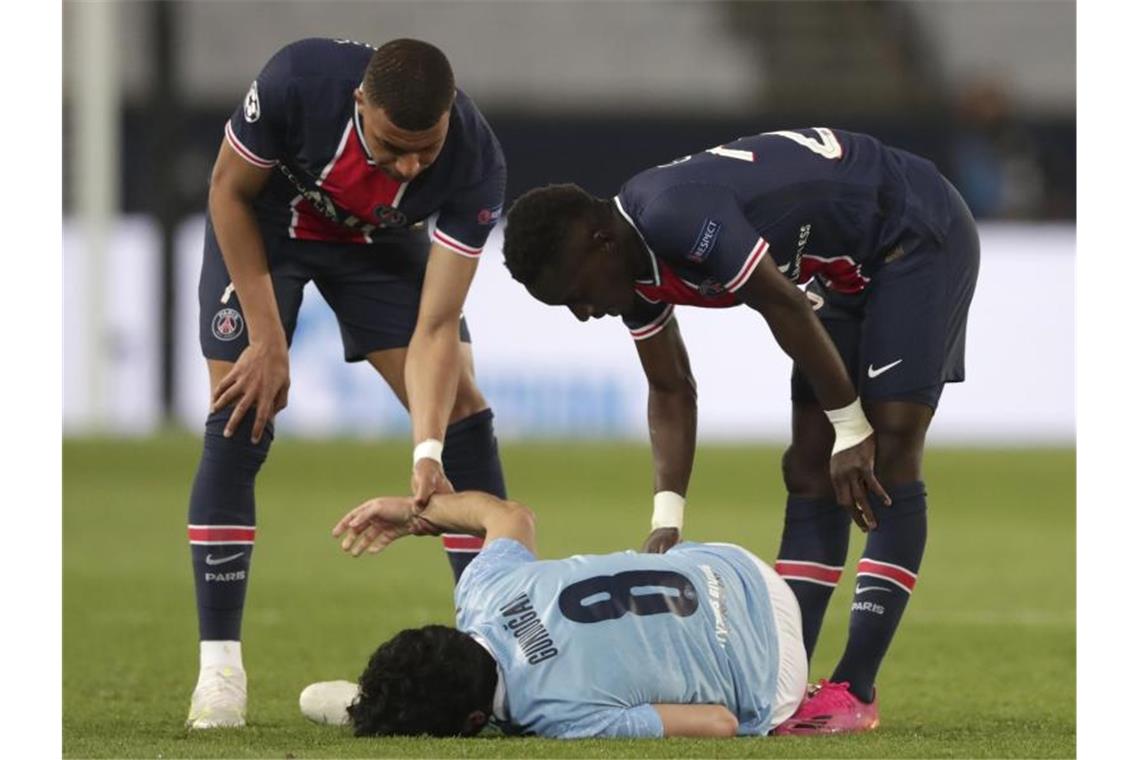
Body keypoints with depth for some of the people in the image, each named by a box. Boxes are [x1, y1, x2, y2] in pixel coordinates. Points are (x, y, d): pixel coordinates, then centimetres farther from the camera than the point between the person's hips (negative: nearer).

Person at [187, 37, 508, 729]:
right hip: (263, 225, -2)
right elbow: (230, 191, -19)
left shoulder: (475, 164, -33)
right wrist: (267, 341, -19)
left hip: (381, 242, 2)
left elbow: (435, 326, -30)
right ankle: (219, 665, -6)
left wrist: (428, 452, -43)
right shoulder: (298, 81, -38)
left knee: (460, 411, -9)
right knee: (240, 420, -13)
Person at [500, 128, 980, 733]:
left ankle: (855, 693, -15)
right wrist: (667, 518, -4)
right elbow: (670, 390, 6)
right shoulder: (633, 263, -4)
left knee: (886, 456, -14)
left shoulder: (677, 217, -33)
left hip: (918, 234, -10)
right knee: (810, 467, 4)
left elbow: (785, 308, -27)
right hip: (850, 265, 10)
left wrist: (850, 429, -18)